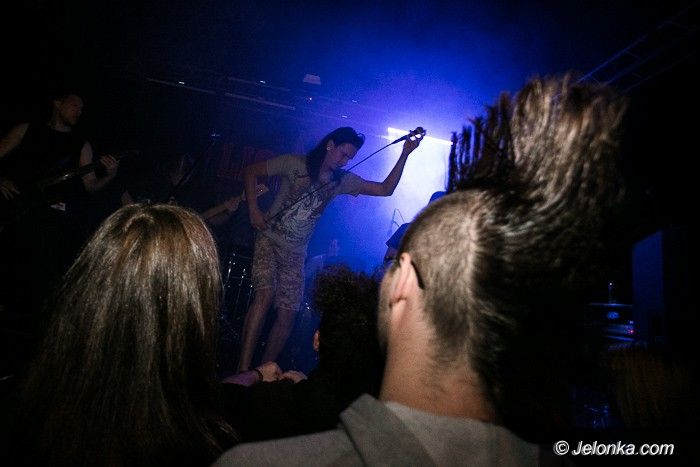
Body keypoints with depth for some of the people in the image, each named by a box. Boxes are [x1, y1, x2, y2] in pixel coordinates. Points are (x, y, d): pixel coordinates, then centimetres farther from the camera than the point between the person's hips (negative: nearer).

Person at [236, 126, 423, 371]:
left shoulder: (342, 180, 3)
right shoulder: (294, 164, -7)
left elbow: (385, 189, -1)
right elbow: (251, 172, 1)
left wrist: (405, 154, -10)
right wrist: (253, 209, -10)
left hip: (295, 255, 4)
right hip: (269, 241, -4)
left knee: (287, 316, -1)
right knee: (265, 294, -25)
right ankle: (243, 371, -23)